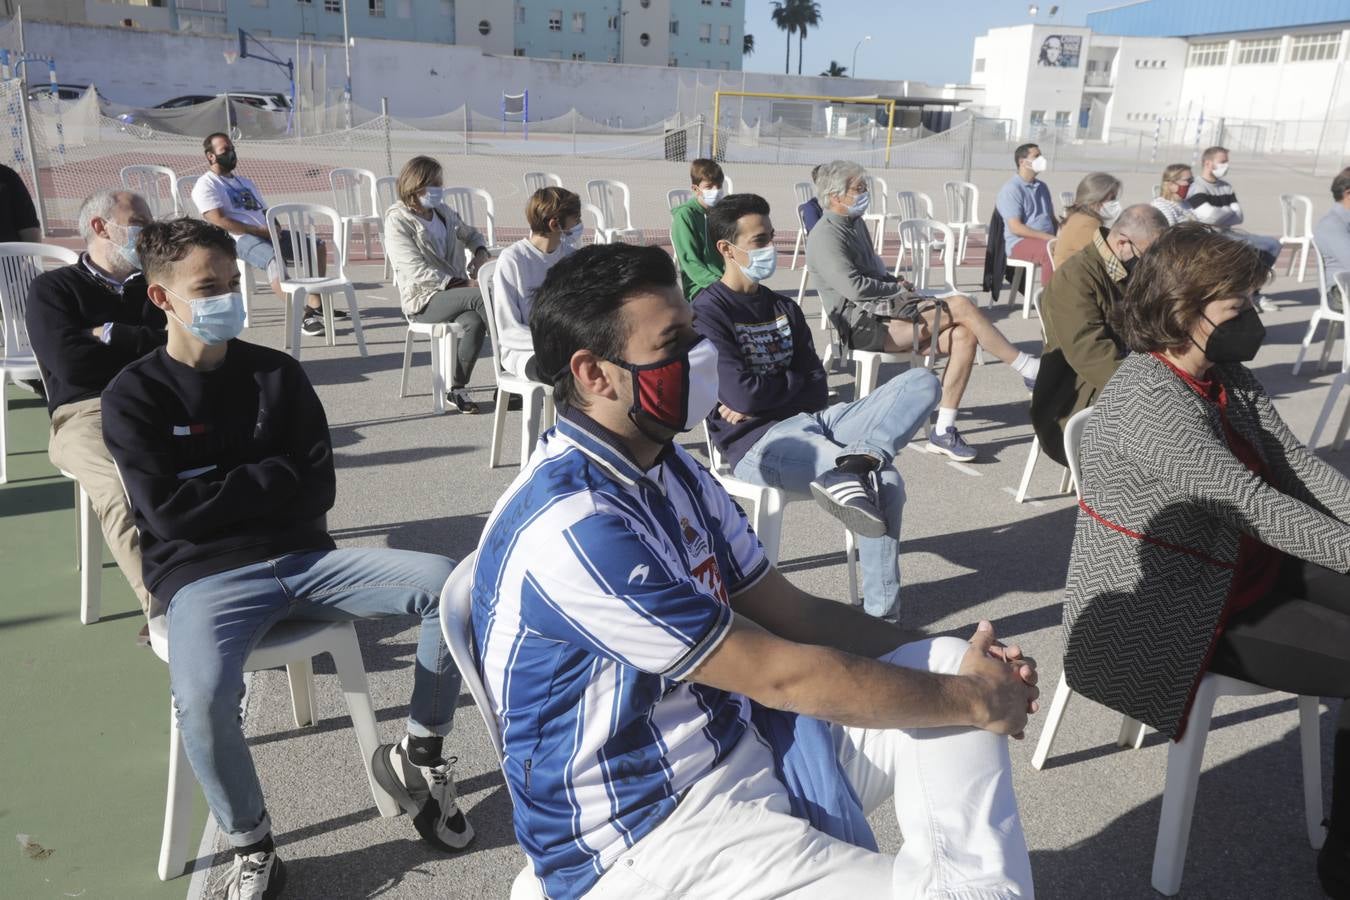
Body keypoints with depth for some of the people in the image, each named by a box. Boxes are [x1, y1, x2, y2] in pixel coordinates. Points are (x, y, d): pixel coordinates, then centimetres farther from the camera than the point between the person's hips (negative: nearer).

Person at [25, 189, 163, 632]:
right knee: (122, 489, -37)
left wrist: (111, 335, 4)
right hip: (87, 414, -2)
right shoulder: (52, 288, 14)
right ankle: (163, 607, -39)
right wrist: (145, 346, 7)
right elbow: (70, 363, -3)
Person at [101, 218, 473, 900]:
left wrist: (222, 496, -7)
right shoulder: (133, 396, 1)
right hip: (205, 578, -3)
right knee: (202, 698, -34)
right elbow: (169, 511, -10)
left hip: (304, 559, 3)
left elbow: (317, 490, 3)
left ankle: (417, 759, 1)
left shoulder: (278, 374, 8)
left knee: (448, 584, -18)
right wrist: (272, 476, -5)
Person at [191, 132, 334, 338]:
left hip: (266, 234, 8)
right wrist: (259, 230, -17)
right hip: (240, 239, -8)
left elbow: (266, 212, 26)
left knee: (318, 245, -2)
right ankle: (302, 316, -45)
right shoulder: (206, 185, 4)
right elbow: (218, 221, -11)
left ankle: (314, 303, -5)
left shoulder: (245, 182, 30)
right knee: (274, 260, -38)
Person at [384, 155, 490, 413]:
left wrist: (481, 252, 7)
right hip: (424, 300, -6)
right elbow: (417, 271, -17)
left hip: (456, 292, 6)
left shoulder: (443, 212, 15)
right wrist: (464, 285, -24)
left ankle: (457, 389, -17)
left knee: (475, 322, -30)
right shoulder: (398, 220, -6)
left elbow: (470, 234, 33)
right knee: (484, 295, -30)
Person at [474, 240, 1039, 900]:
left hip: (751, 741, 9)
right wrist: (972, 700, -10)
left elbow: (793, 613, 7)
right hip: (647, 831, -8)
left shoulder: (671, 470, 5)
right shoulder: (573, 525, -25)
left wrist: (961, 664, -4)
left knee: (950, 666, -1)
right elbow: (779, 675, -22)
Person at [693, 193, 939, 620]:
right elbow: (742, 394, -13)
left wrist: (763, 397, -5)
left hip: (812, 422, 9)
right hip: (757, 442, -8)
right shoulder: (706, 313, -3)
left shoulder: (784, 308, 19)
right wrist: (792, 383, 5)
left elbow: (817, 389, 11)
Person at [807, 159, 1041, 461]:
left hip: (882, 311, 10)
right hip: (863, 325, -10)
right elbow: (855, 287, -22)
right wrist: (897, 288, -6)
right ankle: (1028, 369, -4)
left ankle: (943, 431, -14)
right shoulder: (825, 237, -10)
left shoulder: (855, 223, 21)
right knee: (961, 306, -19)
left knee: (964, 335, -14)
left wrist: (896, 282, 9)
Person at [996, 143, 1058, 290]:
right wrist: (1048, 237, -19)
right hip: (1020, 242, -7)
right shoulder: (1011, 189, -6)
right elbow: (1016, 228, -15)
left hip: (1047, 239, 7)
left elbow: (1052, 218, 26)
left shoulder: (1042, 187, 20)